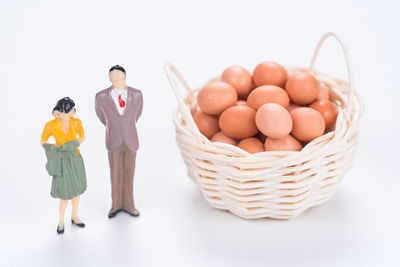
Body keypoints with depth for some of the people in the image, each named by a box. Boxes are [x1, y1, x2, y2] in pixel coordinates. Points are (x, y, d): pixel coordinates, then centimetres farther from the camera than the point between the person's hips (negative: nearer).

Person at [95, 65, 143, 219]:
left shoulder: (137, 94, -12)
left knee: (129, 174, 13)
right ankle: (116, 205, 30)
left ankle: (128, 205, 29)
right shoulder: (101, 96, -16)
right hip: (114, 142, -1)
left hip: (131, 141, 1)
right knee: (115, 175, 12)